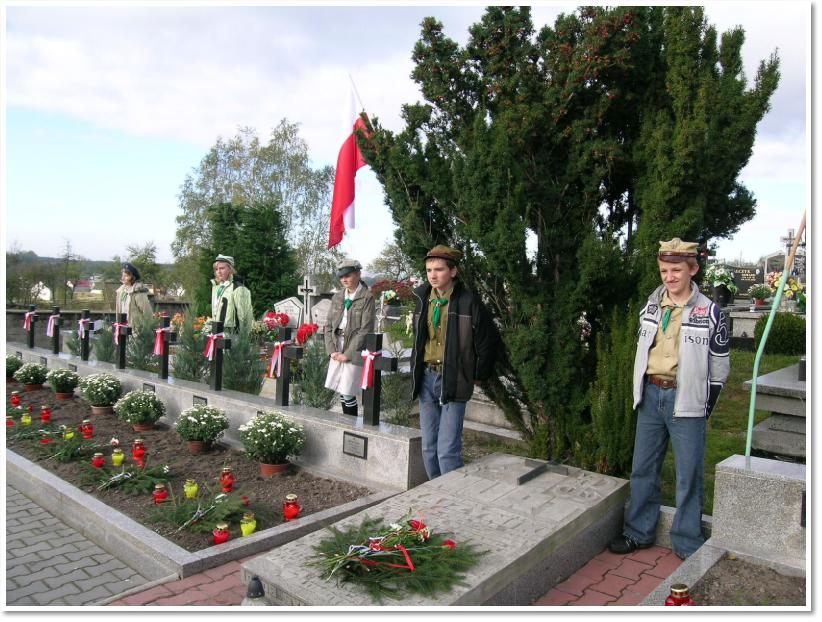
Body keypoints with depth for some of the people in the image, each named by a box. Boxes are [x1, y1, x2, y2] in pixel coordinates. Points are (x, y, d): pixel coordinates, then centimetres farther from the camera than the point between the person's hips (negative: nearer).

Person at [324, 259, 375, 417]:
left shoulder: (367, 297, -6)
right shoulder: (337, 297, 11)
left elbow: (365, 329, -12)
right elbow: (329, 325, 10)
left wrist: (348, 354, -13)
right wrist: (332, 350, -3)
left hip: (354, 350, -5)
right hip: (337, 348, 5)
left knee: (348, 392, -6)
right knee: (341, 391, 8)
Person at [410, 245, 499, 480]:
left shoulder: (468, 301, -10)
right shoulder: (423, 298, 6)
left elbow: (488, 340, -3)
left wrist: (478, 376, 2)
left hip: (454, 381, -6)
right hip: (426, 379, 6)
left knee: (448, 450, -9)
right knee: (428, 447, 12)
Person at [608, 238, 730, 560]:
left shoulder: (709, 313, -6)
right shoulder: (650, 307, 7)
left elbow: (719, 367, -2)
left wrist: (705, 410, -4)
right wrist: (643, 392, 10)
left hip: (686, 400, -4)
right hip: (650, 394, 5)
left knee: (688, 475, 4)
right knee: (643, 469, 12)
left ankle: (688, 543, 19)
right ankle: (638, 532, 26)